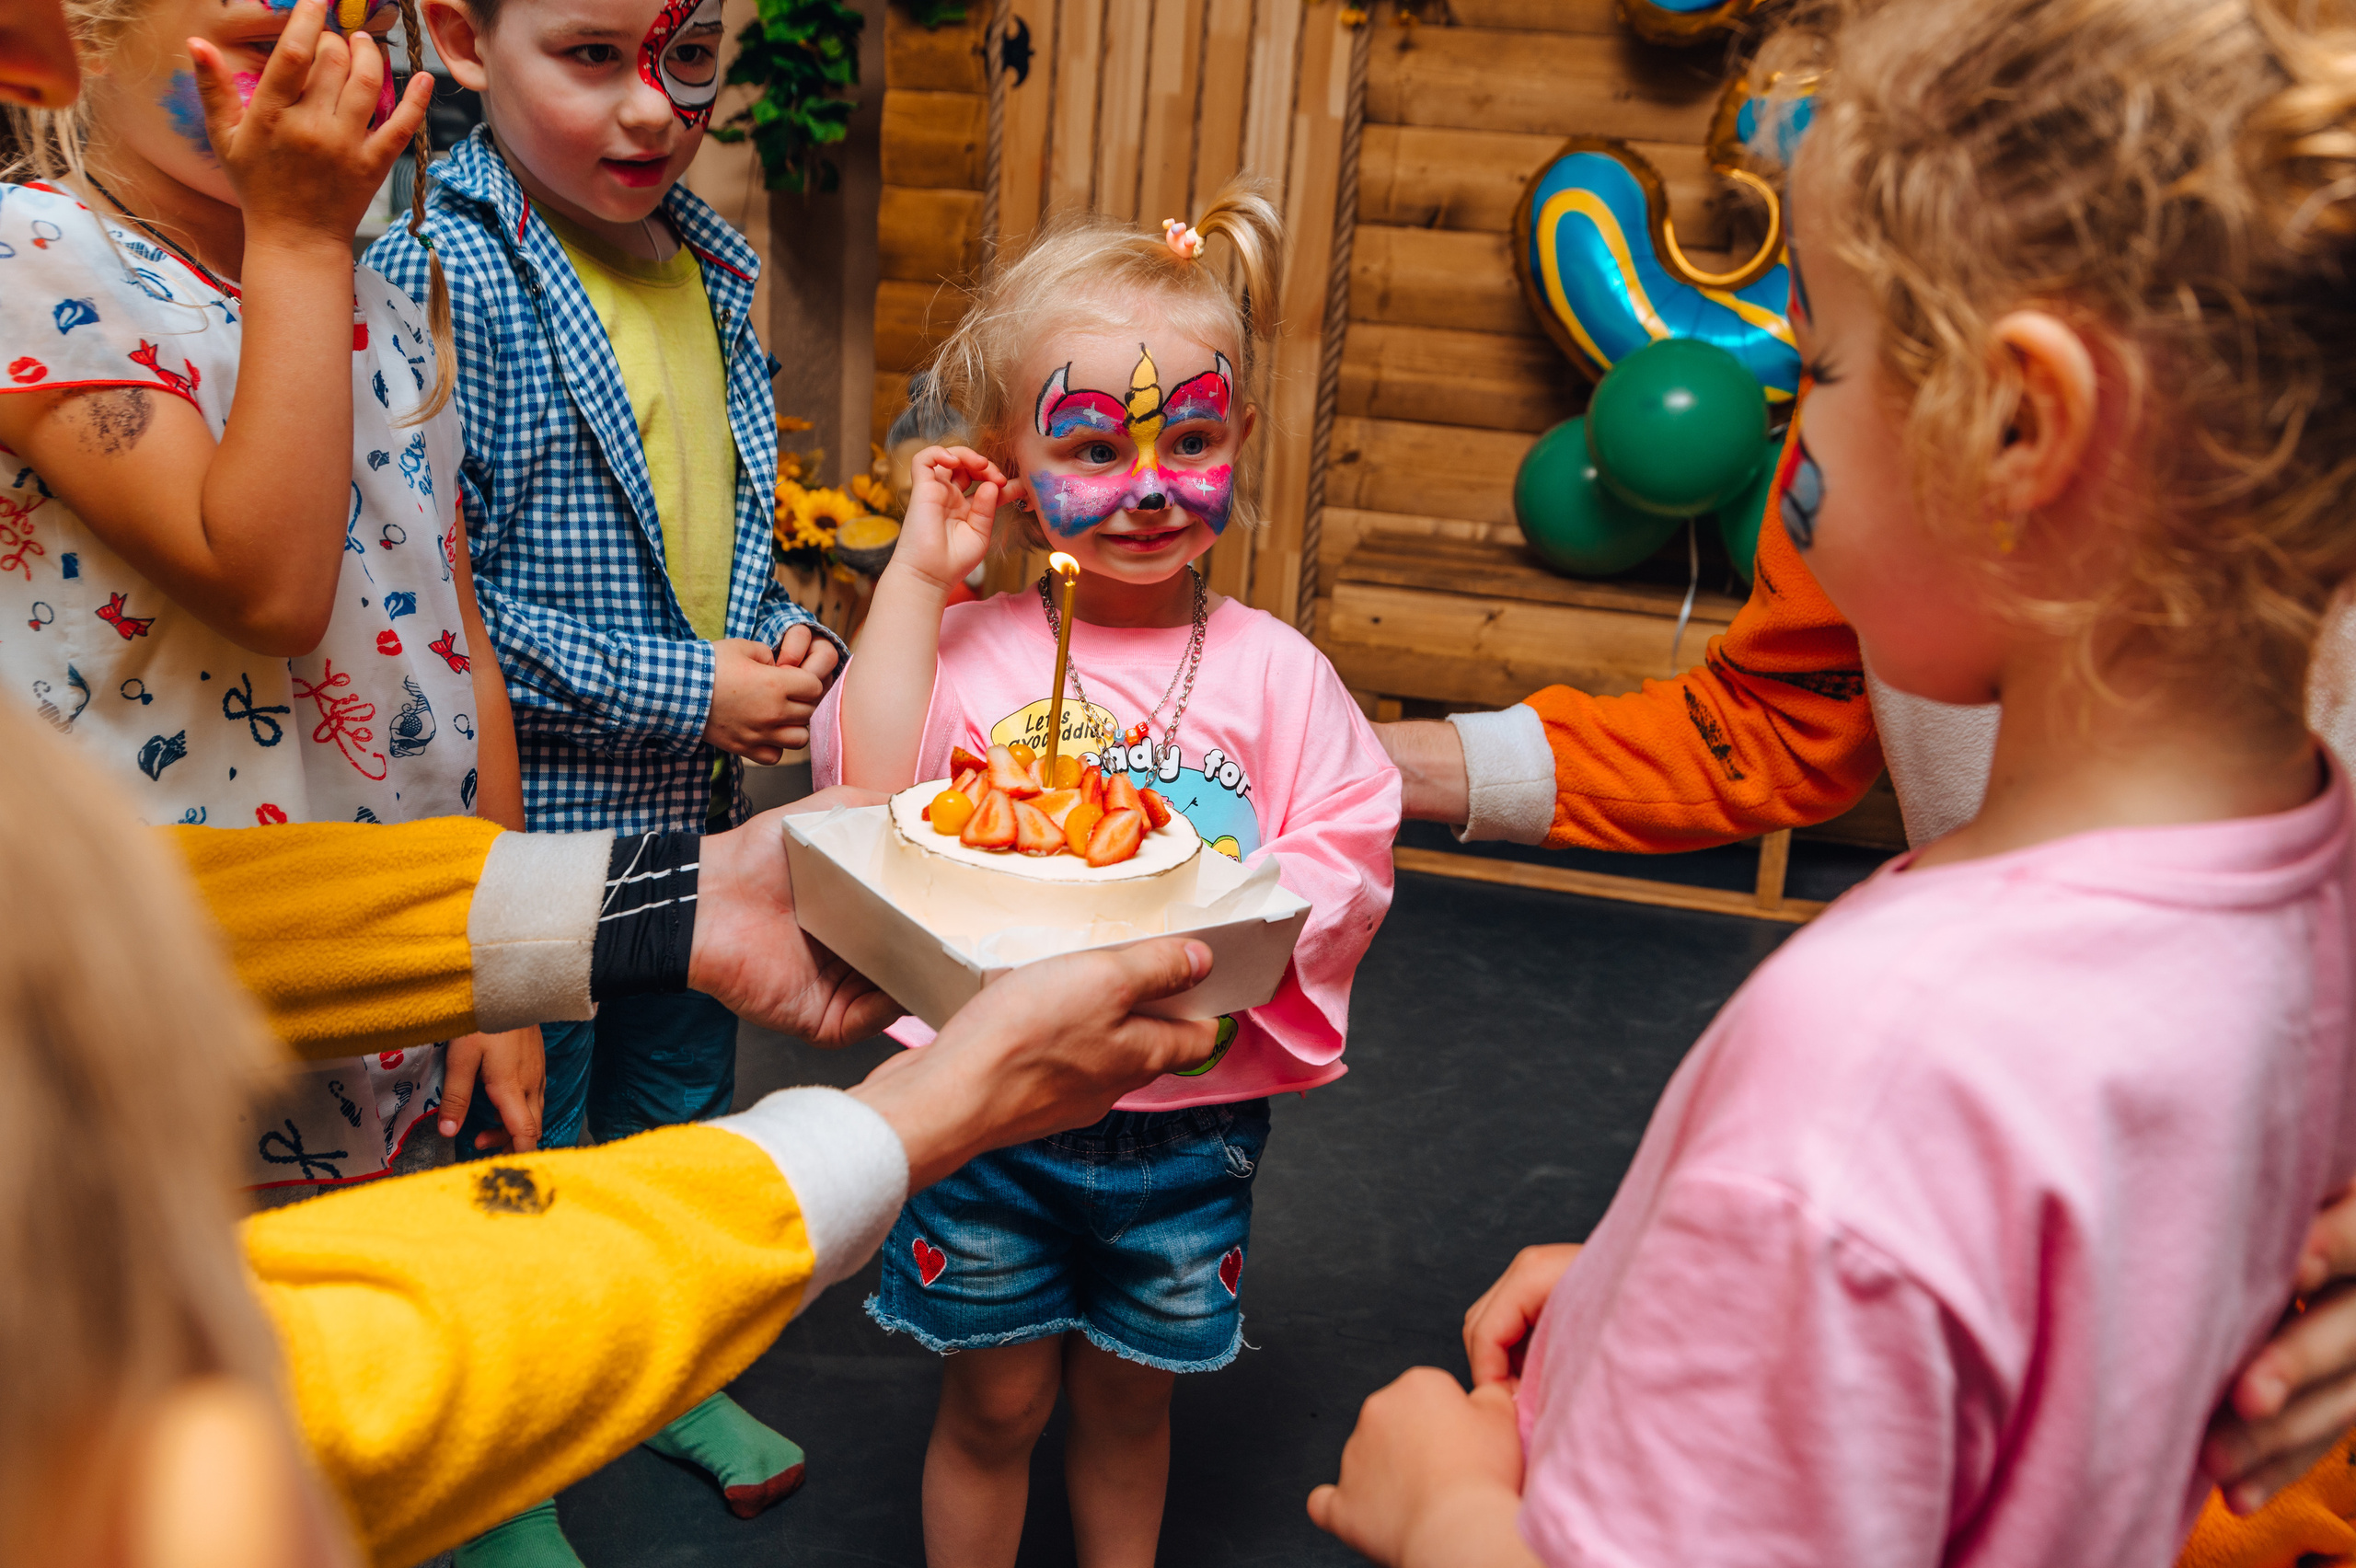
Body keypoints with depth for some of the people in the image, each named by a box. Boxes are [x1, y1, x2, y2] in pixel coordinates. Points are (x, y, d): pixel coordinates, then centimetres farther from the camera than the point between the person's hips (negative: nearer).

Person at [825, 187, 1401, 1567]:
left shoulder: (1276, 668, -4)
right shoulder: (970, 645, -6)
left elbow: (1349, 860, -7)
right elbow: (868, 797, -21)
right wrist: (916, 578, -17)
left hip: (1190, 1109, 1)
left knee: (1128, 1394, 21)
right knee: (997, 1400, 16)